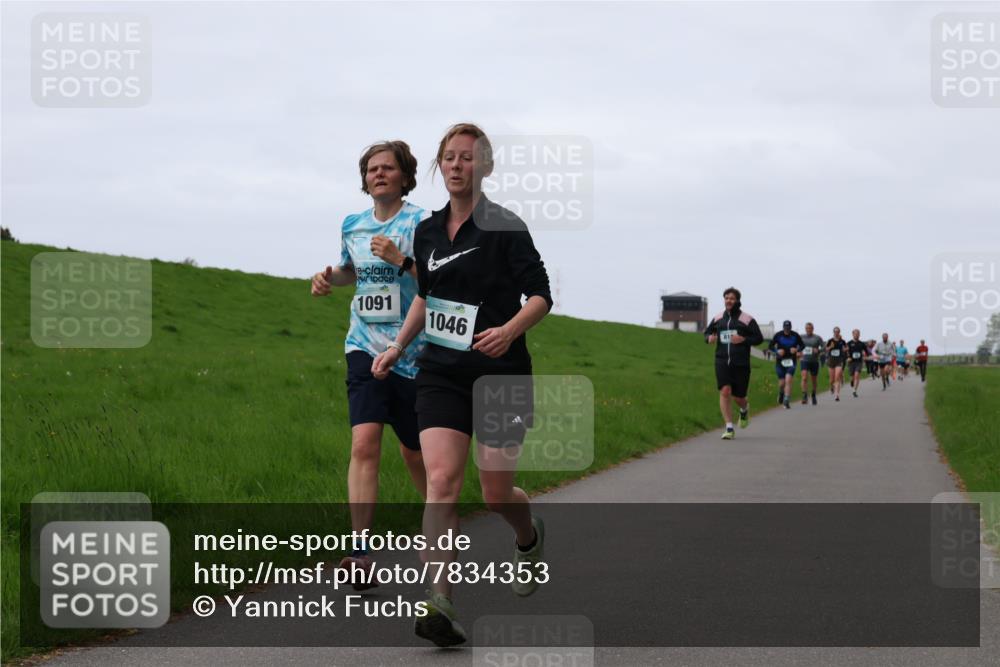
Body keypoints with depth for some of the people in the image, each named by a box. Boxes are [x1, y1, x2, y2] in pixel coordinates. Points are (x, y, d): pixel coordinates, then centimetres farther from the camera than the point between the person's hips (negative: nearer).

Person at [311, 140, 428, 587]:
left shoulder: (419, 223, -6)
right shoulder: (352, 226, 10)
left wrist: (402, 261, -26)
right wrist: (329, 277, 9)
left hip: (412, 353, -3)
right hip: (366, 348, 3)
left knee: (414, 453, 9)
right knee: (364, 444, -15)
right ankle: (360, 553, -19)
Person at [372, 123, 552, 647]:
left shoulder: (505, 227, -6)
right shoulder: (428, 232, 10)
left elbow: (541, 295, -7)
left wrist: (509, 330, -25)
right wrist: (398, 346, 19)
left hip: (500, 372, -4)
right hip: (441, 372, 4)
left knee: (496, 494, 3)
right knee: (441, 481, -15)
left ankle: (530, 536, 41)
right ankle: (439, 605, -25)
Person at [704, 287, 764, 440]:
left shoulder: (747, 319, -1)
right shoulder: (718, 319, 9)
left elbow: (759, 338, 0)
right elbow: (707, 332, 23)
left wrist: (744, 339, -16)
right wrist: (709, 338, -1)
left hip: (741, 363, -2)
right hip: (722, 362, 2)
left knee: (738, 397, 4)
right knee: (725, 391, -14)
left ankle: (744, 410, 43)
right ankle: (729, 428, -10)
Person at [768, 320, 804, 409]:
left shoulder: (795, 335, -1)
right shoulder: (778, 335, -2)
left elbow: (802, 345, 9)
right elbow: (771, 346, 3)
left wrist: (797, 350, -13)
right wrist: (777, 351, -16)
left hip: (791, 361, -1)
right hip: (780, 361, 1)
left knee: (788, 381, -16)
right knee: (782, 383, 4)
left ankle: (786, 401, -15)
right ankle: (781, 393, 40)